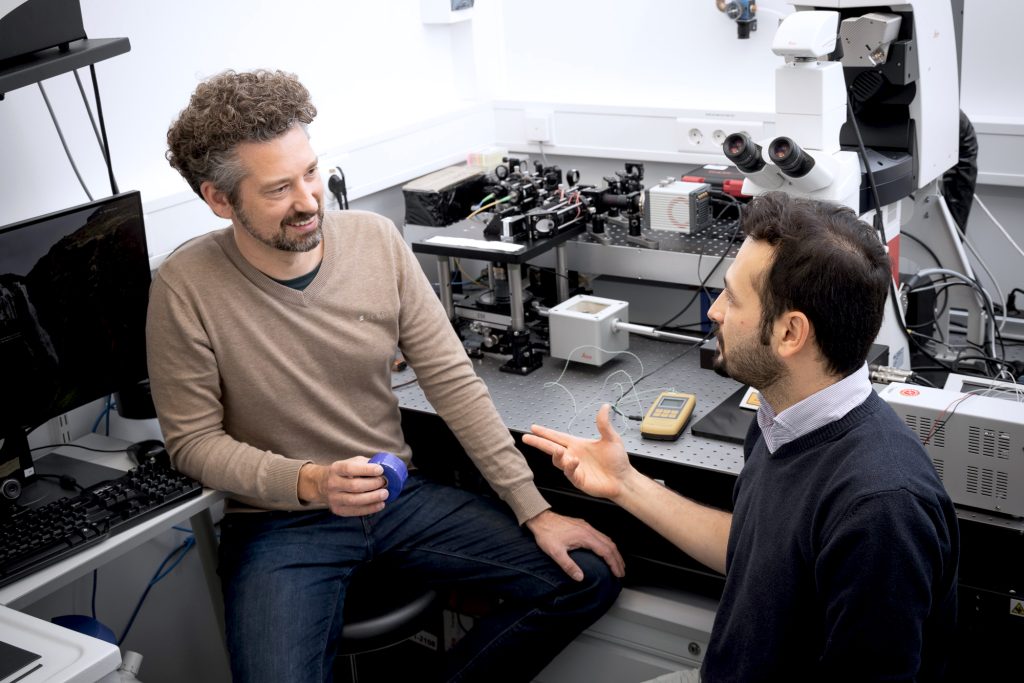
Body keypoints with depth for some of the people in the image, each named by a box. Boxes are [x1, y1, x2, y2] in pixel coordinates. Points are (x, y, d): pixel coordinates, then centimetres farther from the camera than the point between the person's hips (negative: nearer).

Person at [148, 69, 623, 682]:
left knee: (588, 576, -6)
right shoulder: (186, 287, -16)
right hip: (280, 521, -3)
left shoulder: (376, 239, -7)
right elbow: (194, 441, -9)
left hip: (398, 494, 4)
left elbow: (452, 379, -3)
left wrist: (534, 510, -6)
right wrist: (310, 483, -26)